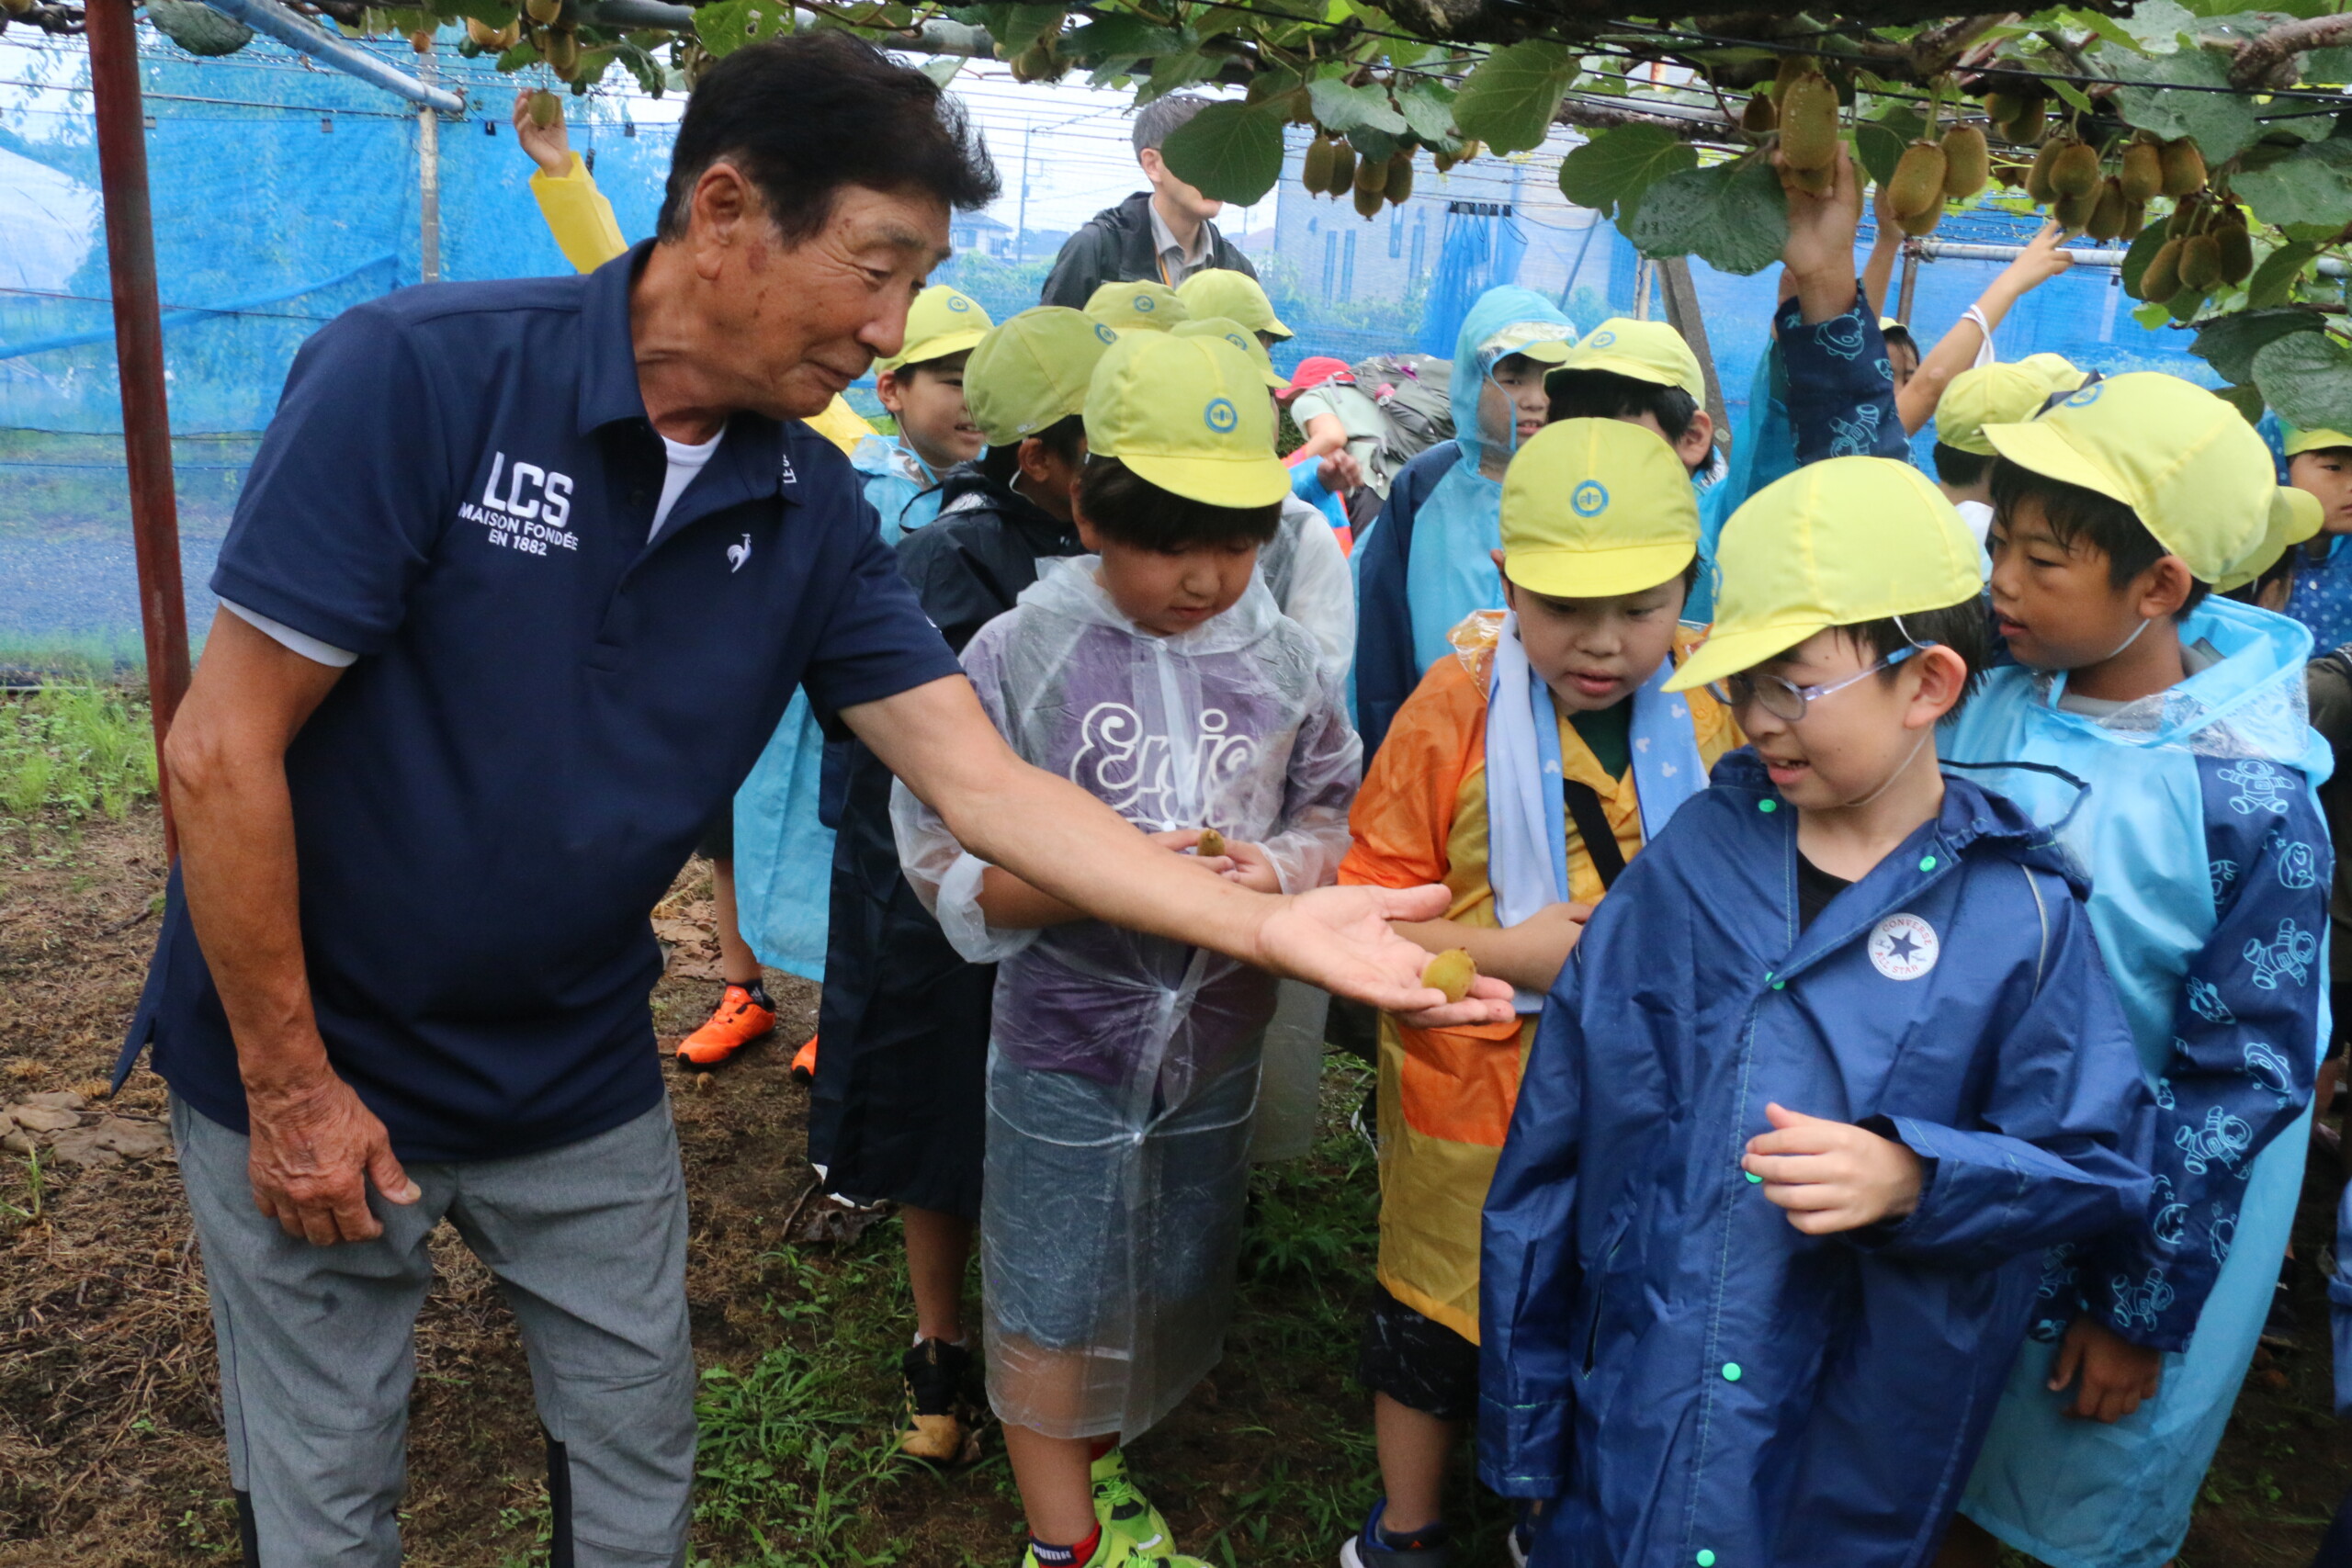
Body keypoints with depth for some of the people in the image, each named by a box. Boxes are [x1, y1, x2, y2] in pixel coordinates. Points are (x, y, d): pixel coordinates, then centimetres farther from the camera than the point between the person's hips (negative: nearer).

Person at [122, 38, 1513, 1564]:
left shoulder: (810, 508, -8)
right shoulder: (417, 374, -23)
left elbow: (983, 782, -11)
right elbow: (225, 748, -20)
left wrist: (1272, 925, -20)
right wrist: (291, 1086, -14)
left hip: (580, 1080, 4)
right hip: (309, 1068, -3)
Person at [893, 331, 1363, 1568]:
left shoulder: (1283, 660, -4)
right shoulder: (1024, 652, -14)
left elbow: (1336, 818, 3)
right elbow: (949, 860, -14)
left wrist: (1275, 867, -20)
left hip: (1216, 1045, 4)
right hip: (1064, 1045, -3)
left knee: (1168, 1285, 21)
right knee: (1050, 1303, 11)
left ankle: (1093, 1464, 49)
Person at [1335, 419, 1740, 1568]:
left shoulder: (1713, 697, -8)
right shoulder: (1457, 707, -17)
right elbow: (1370, 901, -13)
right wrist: (1506, 950, -23)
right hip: (1471, 1083, -3)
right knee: (1438, 1332, 18)